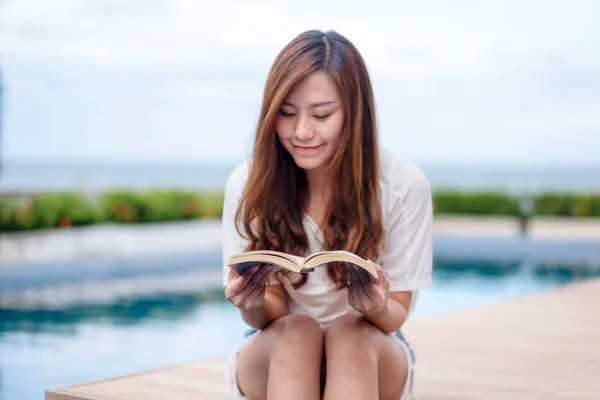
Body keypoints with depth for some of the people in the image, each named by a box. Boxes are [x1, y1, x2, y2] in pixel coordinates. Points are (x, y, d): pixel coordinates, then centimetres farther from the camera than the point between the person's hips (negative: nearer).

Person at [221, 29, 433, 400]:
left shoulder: (404, 185, -15)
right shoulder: (247, 183, -13)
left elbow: (396, 316, -9)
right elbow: (272, 316, -7)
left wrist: (379, 308, -33)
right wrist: (255, 305, -31)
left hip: (371, 357, 0)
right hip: (276, 356, 1)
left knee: (349, 330, -33)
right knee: (297, 331, -32)